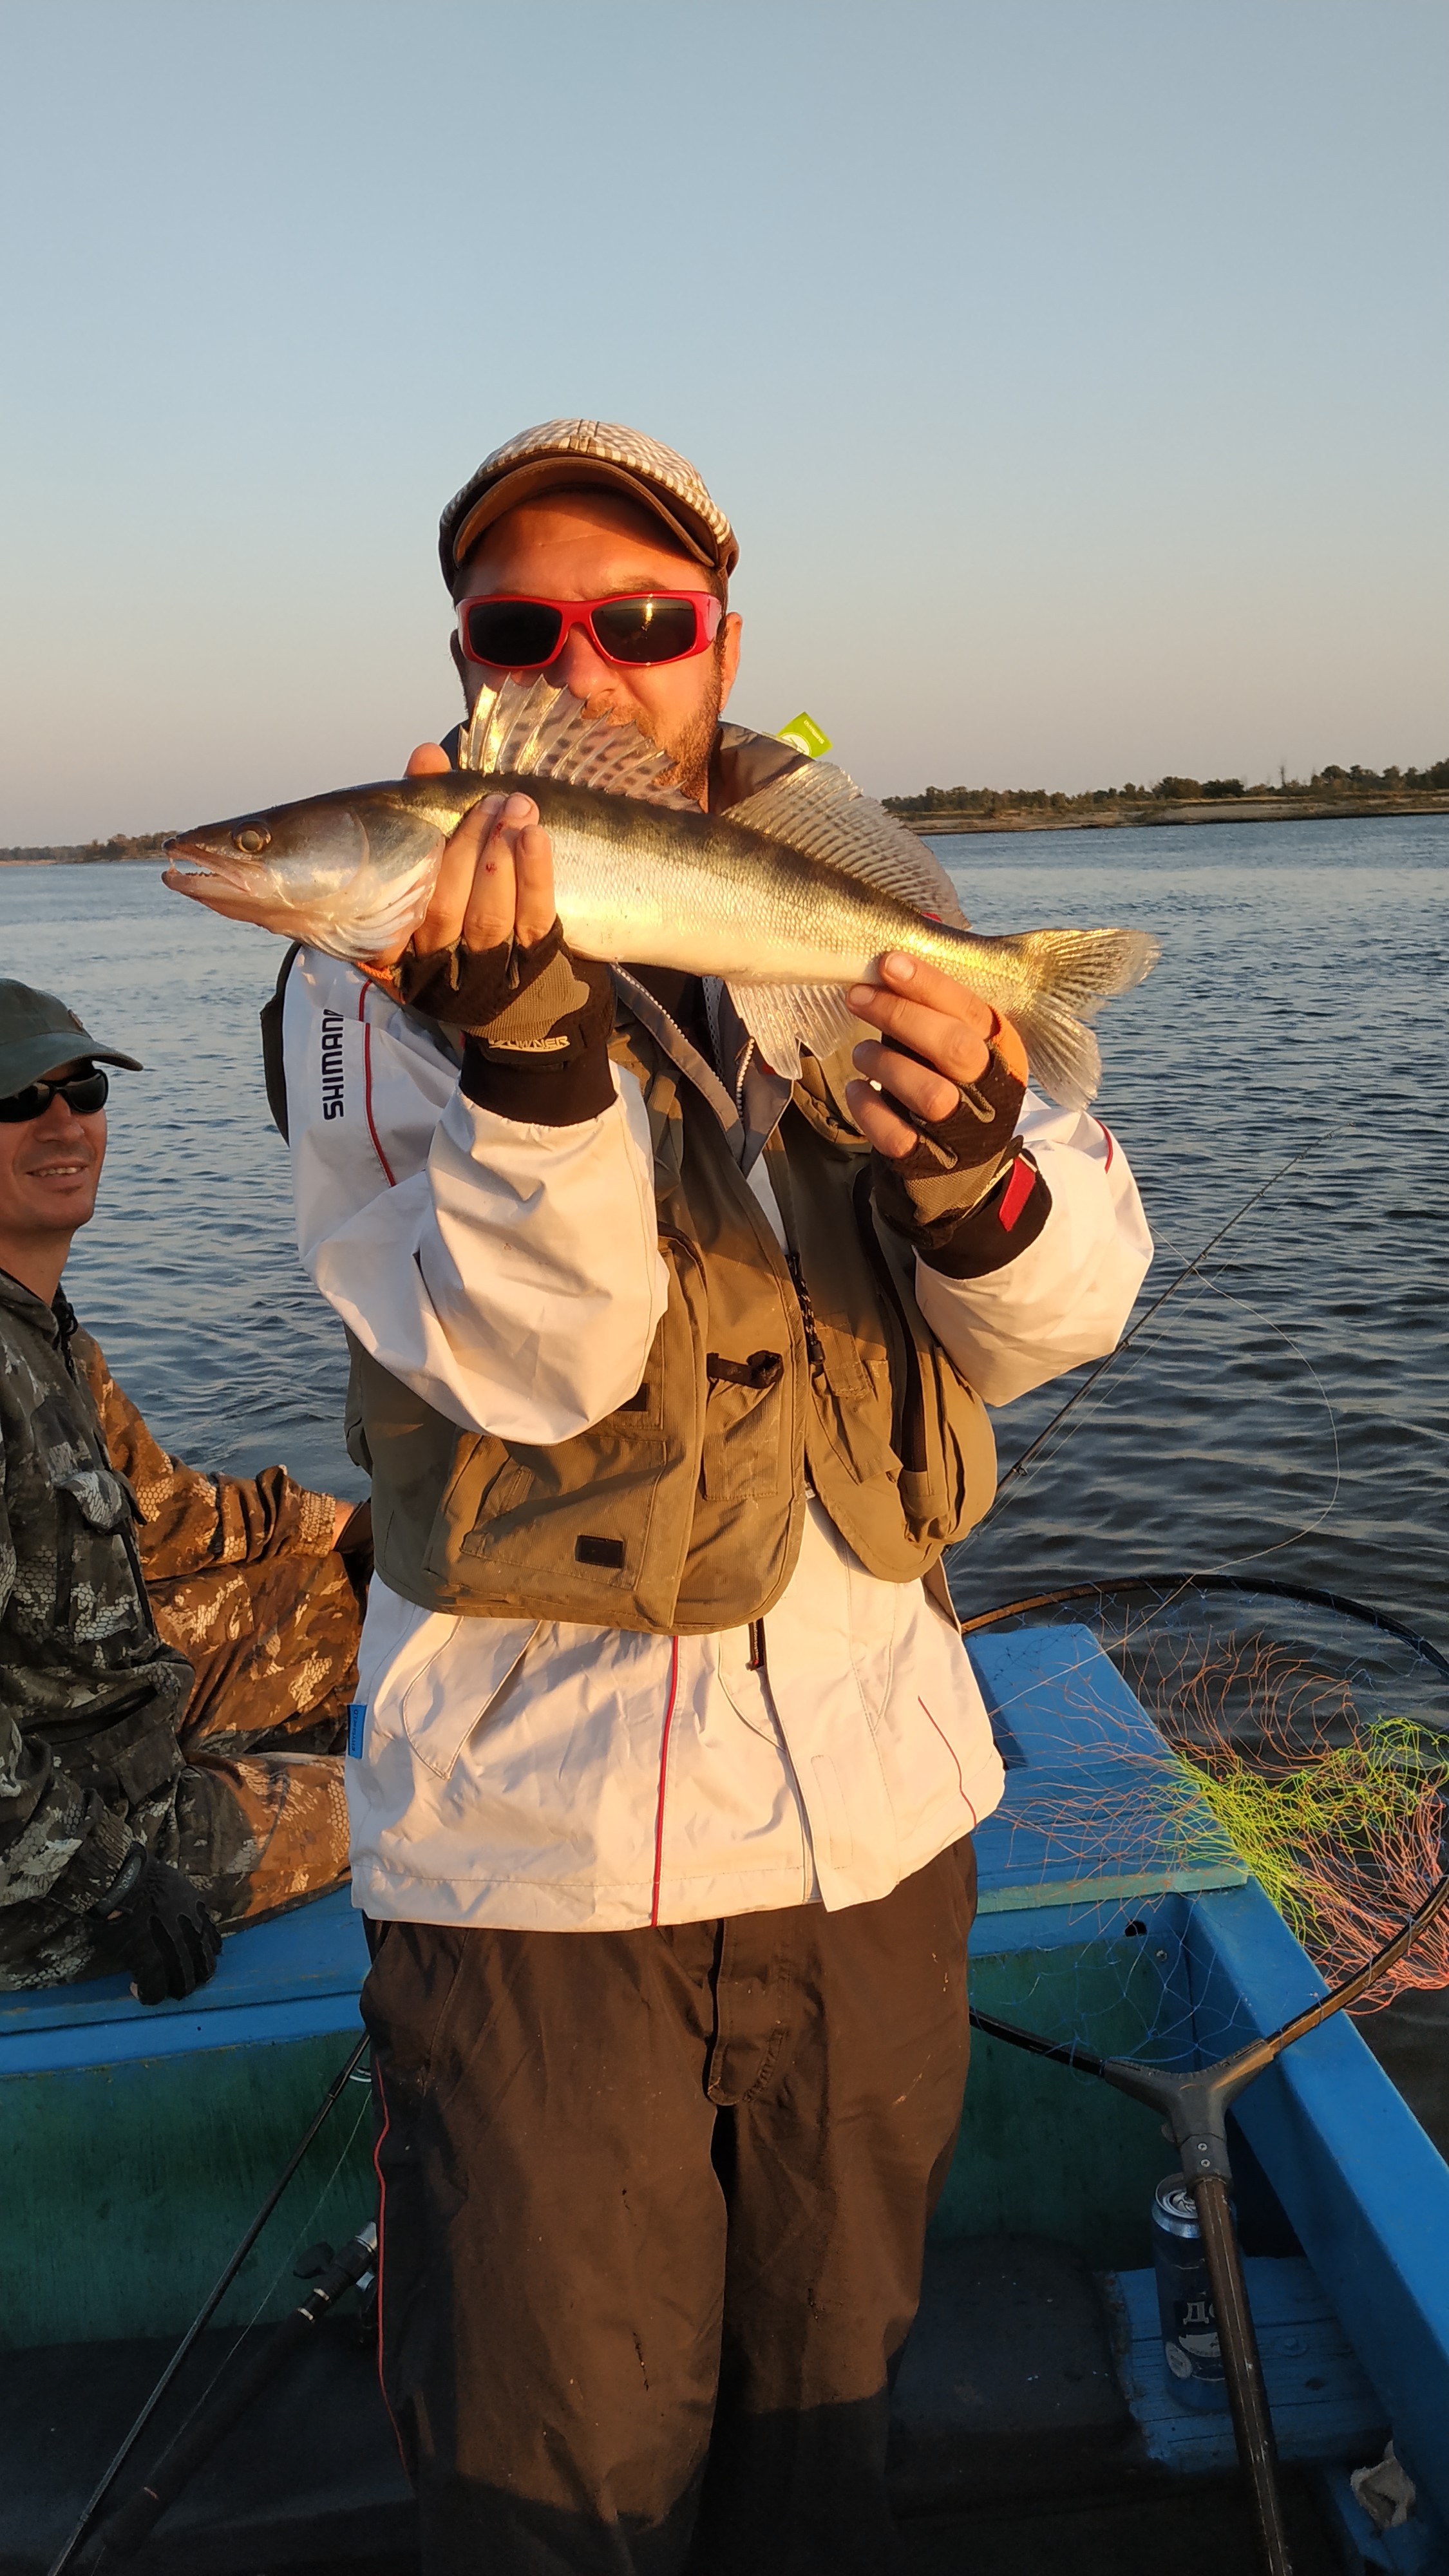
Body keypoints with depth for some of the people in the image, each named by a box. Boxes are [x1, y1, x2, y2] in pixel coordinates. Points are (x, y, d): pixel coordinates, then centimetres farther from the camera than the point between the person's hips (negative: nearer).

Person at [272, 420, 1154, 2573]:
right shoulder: (383, 958, -7)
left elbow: (1049, 1323, -2)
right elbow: (526, 1362, -18)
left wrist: (975, 1165, -23)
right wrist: (527, 1045, -33)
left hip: (877, 1801, 4)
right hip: (541, 1842, -3)